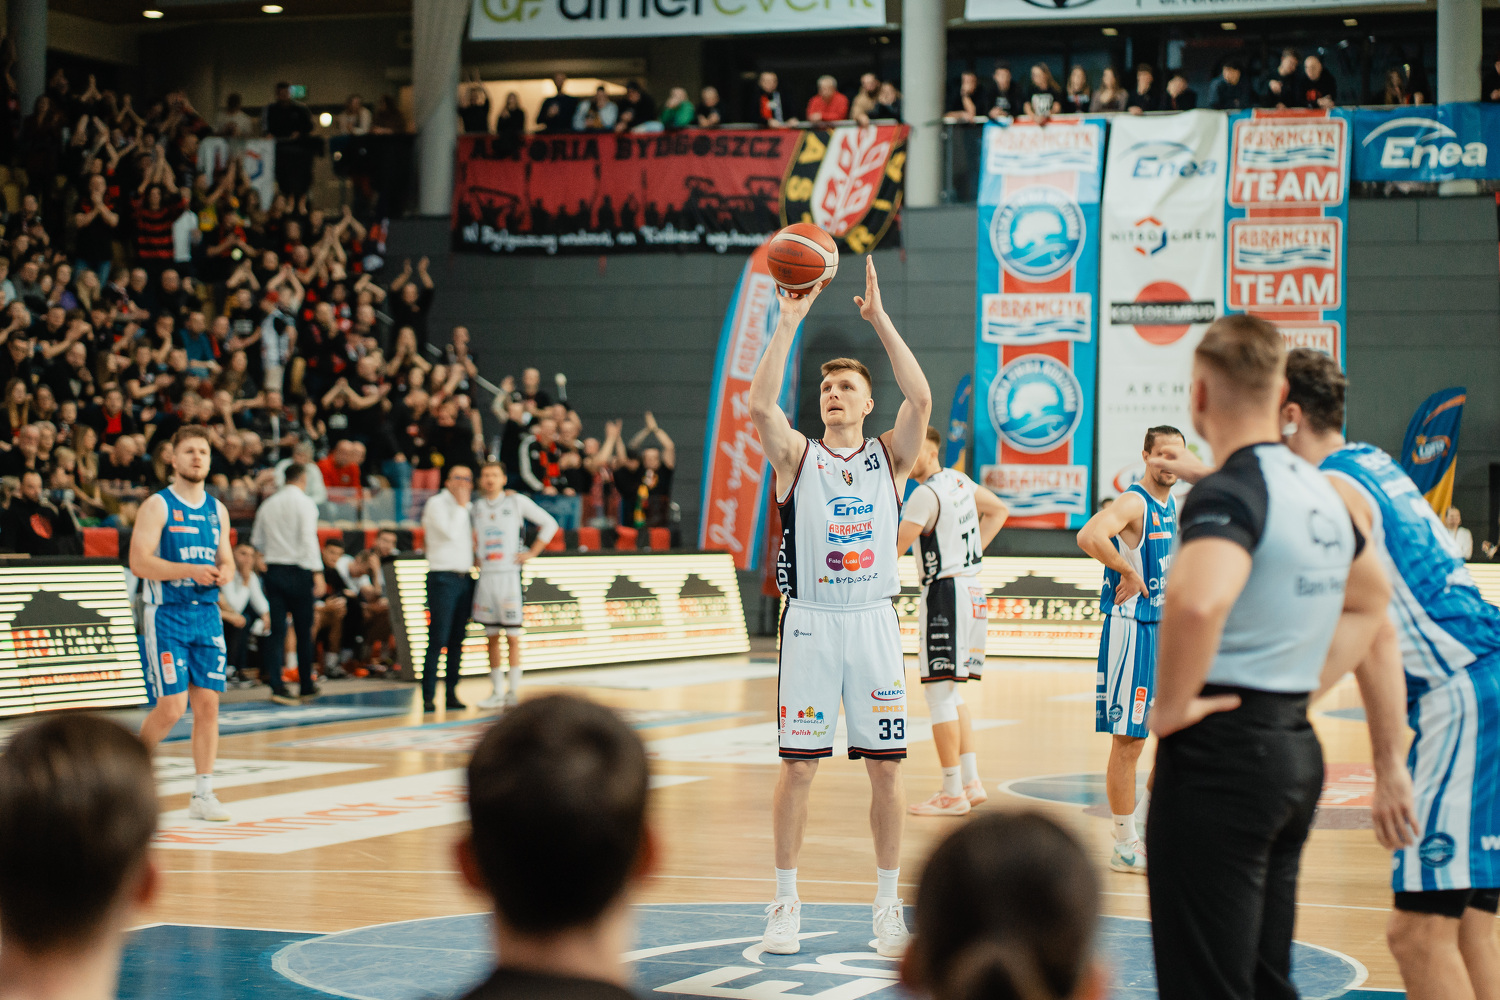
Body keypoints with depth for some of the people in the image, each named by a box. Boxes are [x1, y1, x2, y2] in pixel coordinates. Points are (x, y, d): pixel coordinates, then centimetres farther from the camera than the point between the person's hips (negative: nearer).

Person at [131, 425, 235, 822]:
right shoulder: (157, 506, -6)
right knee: (170, 708, -9)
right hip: (165, 615, -5)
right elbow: (139, 562, -14)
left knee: (208, 703, 0)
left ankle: (203, 794, 6)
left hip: (206, 614, 5)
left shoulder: (217, 510, 12)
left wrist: (224, 573, -4)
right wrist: (191, 570, -23)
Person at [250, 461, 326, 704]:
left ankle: (276, 685, -11)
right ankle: (306, 686, 16)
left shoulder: (269, 504, 10)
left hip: (272, 569, 4)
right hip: (297, 572, -4)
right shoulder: (304, 502, -7)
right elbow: (309, 538, -18)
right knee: (303, 630, 7)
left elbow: (257, 540, 17)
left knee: (276, 630, 1)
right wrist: (318, 573, -20)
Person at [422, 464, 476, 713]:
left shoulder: (467, 507, 17)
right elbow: (451, 533, -17)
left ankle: (452, 694, 8)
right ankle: (428, 696, -9)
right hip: (443, 577, -7)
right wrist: (461, 506, -10)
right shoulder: (436, 504, -4)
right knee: (438, 638, -11)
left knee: (457, 641, 5)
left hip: (465, 578, 7)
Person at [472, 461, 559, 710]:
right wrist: (474, 554, 11)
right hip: (486, 575, 4)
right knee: (491, 636, 6)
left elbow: (549, 524, 2)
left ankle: (515, 690, 1)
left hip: (509, 575, -4)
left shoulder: (516, 501, -1)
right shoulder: (476, 506, 10)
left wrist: (531, 553, -3)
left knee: (512, 636, -3)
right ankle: (497, 692, 11)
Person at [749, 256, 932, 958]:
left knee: (885, 767, 3)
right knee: (798, 766, 0)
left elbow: (921, 399, -12)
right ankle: (786, 905, 10)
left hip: (874, 621, 1)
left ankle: (888, 906, 13)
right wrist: (789, 322, -17)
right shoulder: (797, 456, 4)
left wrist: (879, 319, -13)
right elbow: (759, 404, -15)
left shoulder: (890, 458, 6)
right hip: (810, 623, -1)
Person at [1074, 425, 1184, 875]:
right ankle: (1125, 846, 4)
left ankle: (1144, 817, 24)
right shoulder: (1132, 503, -14)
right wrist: (1129, 572, -24)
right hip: (1131, 630, -9)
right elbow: (1089, 536, -34)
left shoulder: (1176, 506, 13)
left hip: (1167, 628, 9)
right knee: (1128, 740, -3)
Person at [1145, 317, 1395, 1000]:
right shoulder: (1320, 492, 12)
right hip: (1297, 749, 9)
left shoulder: (1228, 492, -15)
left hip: (1221, 754, -9)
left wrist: (1172, 704, -21)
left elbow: (1197, 601, -36)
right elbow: (1370, 601, 30)